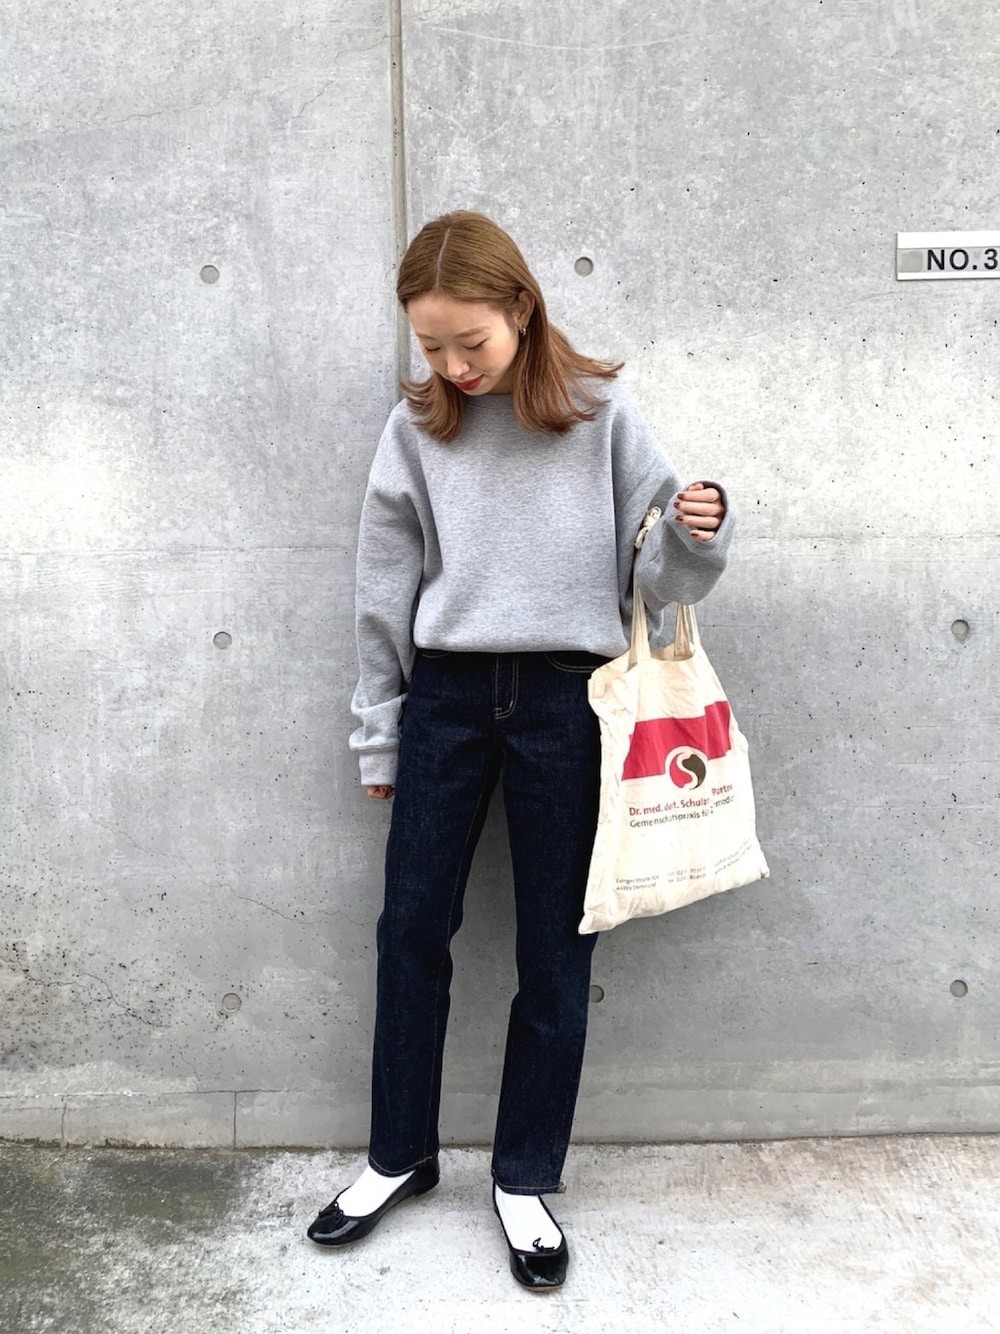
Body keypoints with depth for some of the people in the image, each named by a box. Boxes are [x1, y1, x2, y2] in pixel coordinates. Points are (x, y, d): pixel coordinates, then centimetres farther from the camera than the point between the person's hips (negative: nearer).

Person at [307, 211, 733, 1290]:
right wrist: (379, 736, 10)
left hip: (566, 695, -2)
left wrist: (698, 534, -22)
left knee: (555, 949, 6)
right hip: (446, 692, 2)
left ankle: (525, 1178, 27)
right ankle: (399, 1156, 31)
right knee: (411, 928, 9)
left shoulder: (599, 414, -2)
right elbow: (385, 590, 8)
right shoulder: (416, 427, 3)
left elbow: (657, 573, 1)